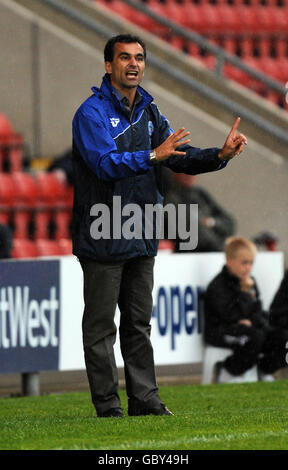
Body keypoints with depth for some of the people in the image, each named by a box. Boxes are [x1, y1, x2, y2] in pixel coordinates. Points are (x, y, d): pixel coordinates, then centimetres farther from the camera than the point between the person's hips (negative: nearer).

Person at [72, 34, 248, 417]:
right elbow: (105, 164, -24)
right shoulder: (92, 113, -10)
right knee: (101, 326, -1)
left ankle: (144, 398, 15)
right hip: (102, 238, -7)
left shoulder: (148, 112, 13)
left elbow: (181, 157, 9)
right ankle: (107, 406, 1)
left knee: (139, 322, 11)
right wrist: (152, 156, -36)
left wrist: (220, 155, -8)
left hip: (141, 239, 7)